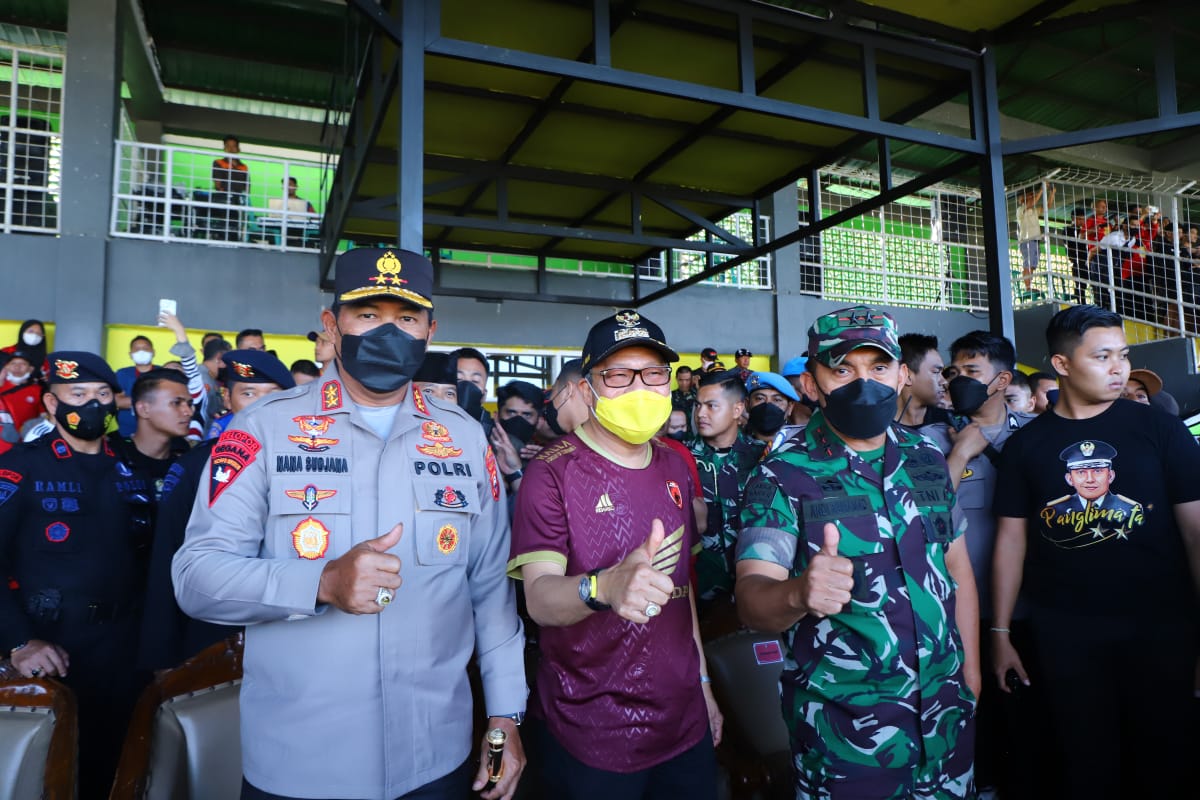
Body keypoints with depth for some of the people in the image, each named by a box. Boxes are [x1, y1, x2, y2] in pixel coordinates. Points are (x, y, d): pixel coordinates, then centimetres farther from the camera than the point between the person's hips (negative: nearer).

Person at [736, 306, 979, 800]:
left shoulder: (928, 460, 2)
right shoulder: (783, 476, -15)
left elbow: (958, 570, 11)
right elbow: (751, 596, -24)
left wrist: (971, 673, 10)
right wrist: (797, 593, -45)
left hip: (945, 710, 5)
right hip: (842, 726, -5)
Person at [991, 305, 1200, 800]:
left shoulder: (1160, 430, -1)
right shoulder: (1025, 445, 2)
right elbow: (1012, 540, 5)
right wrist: (1000, 633, 3)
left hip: (1159, 629, 0)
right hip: (1064, 634, 1)